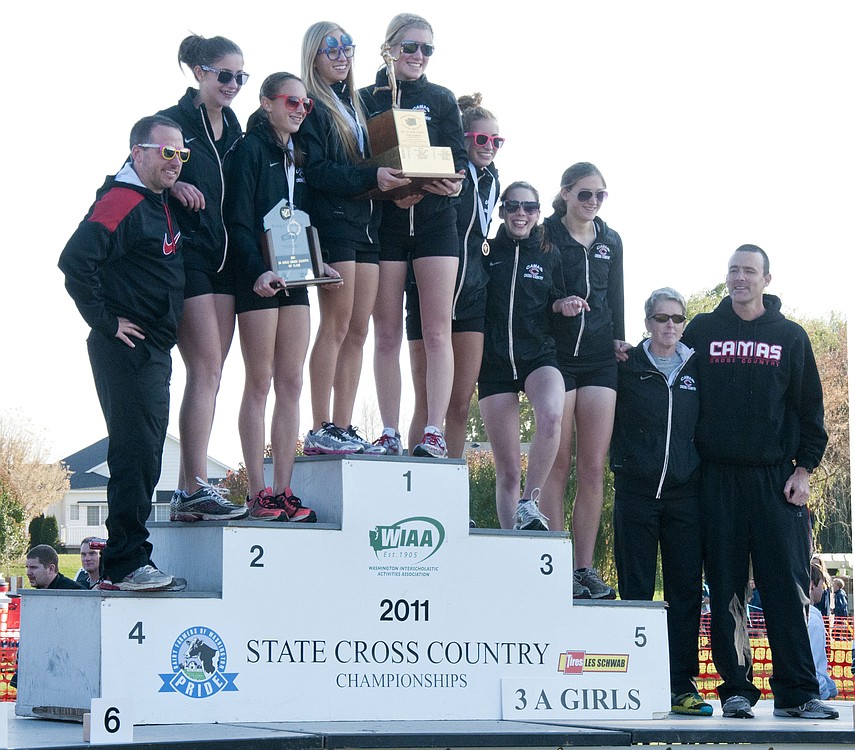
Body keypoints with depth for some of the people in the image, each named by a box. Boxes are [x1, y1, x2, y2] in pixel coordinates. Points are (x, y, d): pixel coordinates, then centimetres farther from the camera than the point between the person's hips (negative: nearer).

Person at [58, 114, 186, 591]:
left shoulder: (161, 204, 16)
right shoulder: (120, 202, -14)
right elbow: (75, 261, -25)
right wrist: (105, 320, -19)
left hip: (155, 351, 10)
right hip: (126, 350, -10)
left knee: (143, 457, 12)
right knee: (136, 454, -10)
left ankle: (129, 561, 19)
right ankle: (125, 565, -7)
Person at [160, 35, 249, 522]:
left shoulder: (233, 129, 15)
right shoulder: (172, 122, -5)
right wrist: (172, 185, -25)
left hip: (221, 256, 7)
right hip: (185, 255, -7)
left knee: (210, 375, 4)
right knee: (206, 368, -14)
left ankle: (187, 492, 7)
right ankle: (197, 489, -14)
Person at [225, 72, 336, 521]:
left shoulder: (298, 156, 17)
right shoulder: (250, 149, -5)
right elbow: (237, 221, -12)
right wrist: (258, 271, -23)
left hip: (293, 277, 7)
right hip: (258, 278, -7)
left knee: (291, 384, 3)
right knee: (260, 383, -5)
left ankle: (283, 491, 4)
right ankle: (258, 495, -4)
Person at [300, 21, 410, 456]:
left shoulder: (356, 104, 21)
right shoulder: (310, 106, -3)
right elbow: (315, 170, -14)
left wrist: (391, 182, 2)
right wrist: (371, 178, -21)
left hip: (367, 223, 8)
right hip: (333, 221, -8)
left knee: (358, 331, 4)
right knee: (336, 325, -9)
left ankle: (343, 428, 5)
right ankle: (320, 431, -7)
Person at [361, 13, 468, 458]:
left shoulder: (442, 99, 12)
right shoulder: (367, 99, 8)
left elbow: (457, 158, 4)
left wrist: (450, 183, -18)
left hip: (434, 220, 1)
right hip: (383, 221, 0)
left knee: (437, 330, -6)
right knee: (387, 333, 0)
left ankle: (434, 432, -8)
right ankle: (389, 433, 3)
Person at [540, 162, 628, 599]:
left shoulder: (610, 242, 14)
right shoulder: (546, 235, -1)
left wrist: (618, 339, 9)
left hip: (600, 358, 4)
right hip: (557, 354, -4)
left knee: (593, 468, 1)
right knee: (558, 465, -5)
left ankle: (585, 568, 4)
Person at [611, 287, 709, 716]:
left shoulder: (696, 370, 11)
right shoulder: (626, 366, 3)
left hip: (685, 493, 2)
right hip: (636, 491, -2)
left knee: (686, 590, 1)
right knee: (636, 591, 1)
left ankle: (682, 685, 5)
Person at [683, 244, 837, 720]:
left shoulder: (790, 336, 9)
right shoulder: (702, 332, 9)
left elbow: (810, 409, 8)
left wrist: (804, 470, 0)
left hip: (778, 480, 0)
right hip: (718, 479, 0)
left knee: (788, 587, -4)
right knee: (726, 589, 1)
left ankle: (798, 692, -2)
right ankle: (736, 689, 6)